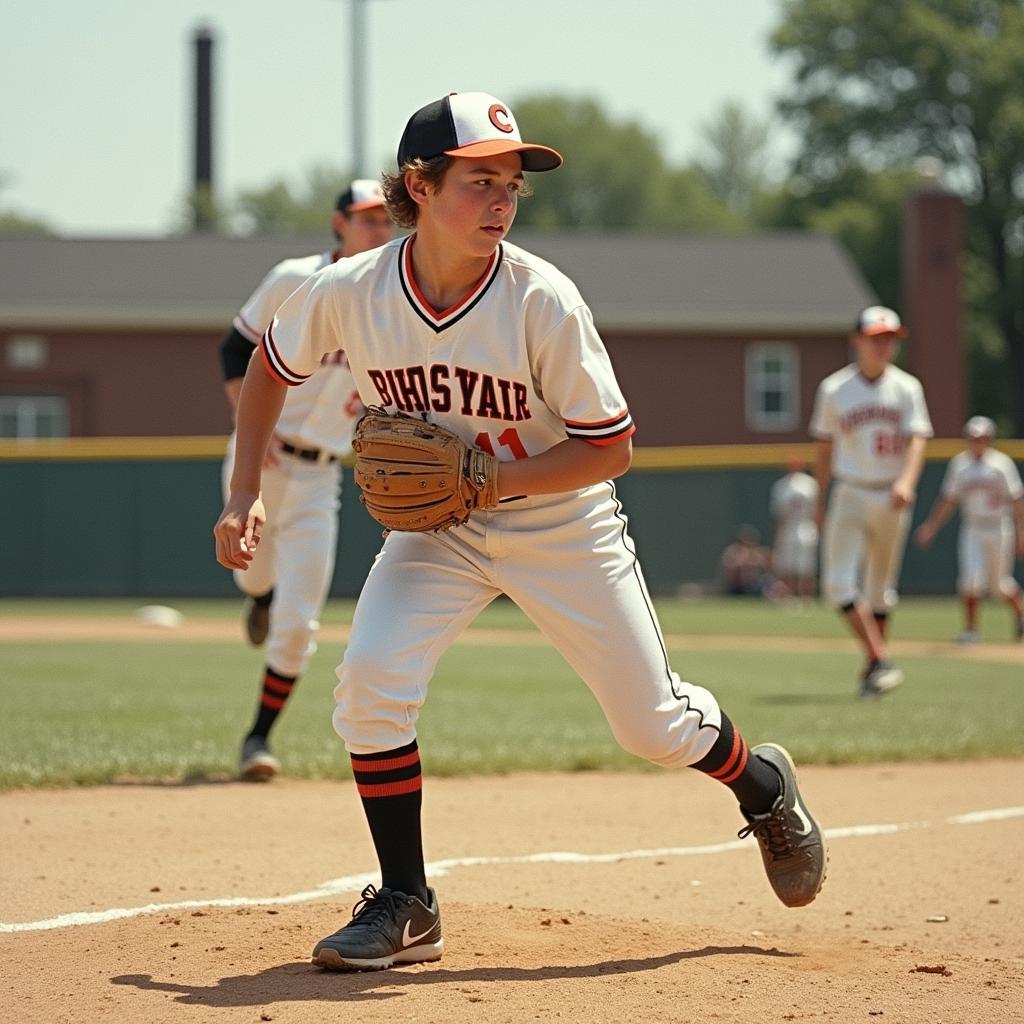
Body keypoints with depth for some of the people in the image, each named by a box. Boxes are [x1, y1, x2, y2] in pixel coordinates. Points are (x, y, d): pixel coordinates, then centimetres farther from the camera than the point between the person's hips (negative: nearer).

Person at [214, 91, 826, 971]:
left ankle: (765, 787, 40)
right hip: (436, 528, 2)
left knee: (651, 723, 5)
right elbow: (271, 366, 2)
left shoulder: (545, 303, -27)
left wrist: (483, 480, -29)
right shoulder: (350, 293, -19)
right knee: (372, 680, -20)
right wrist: (245, 493, -4)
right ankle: (405, 907, -4)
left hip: (560, 525, -2)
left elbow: (611, 450, -19)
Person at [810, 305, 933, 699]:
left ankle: (873, 666, 20)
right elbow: (825, 447, 8)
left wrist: (907, 481, -26)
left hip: (891, 498, 0)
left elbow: (917, 439, -8)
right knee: (839, 584, -15)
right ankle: (880, 662, -15)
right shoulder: (834, 389, 1)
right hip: (849, 495, 0)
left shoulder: (906, 388, 0)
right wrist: (820, 502, 9)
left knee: (880, 586, 10)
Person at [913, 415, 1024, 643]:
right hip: (972, 530, 2)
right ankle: (970, 630, -5)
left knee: (1000, 583, 7)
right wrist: (931, 526, 5)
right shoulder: (959, 463, 3)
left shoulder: (1002, 463, -6)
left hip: (999, 530, -2)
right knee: (971, 580, -13)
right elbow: (948, 500, 10)